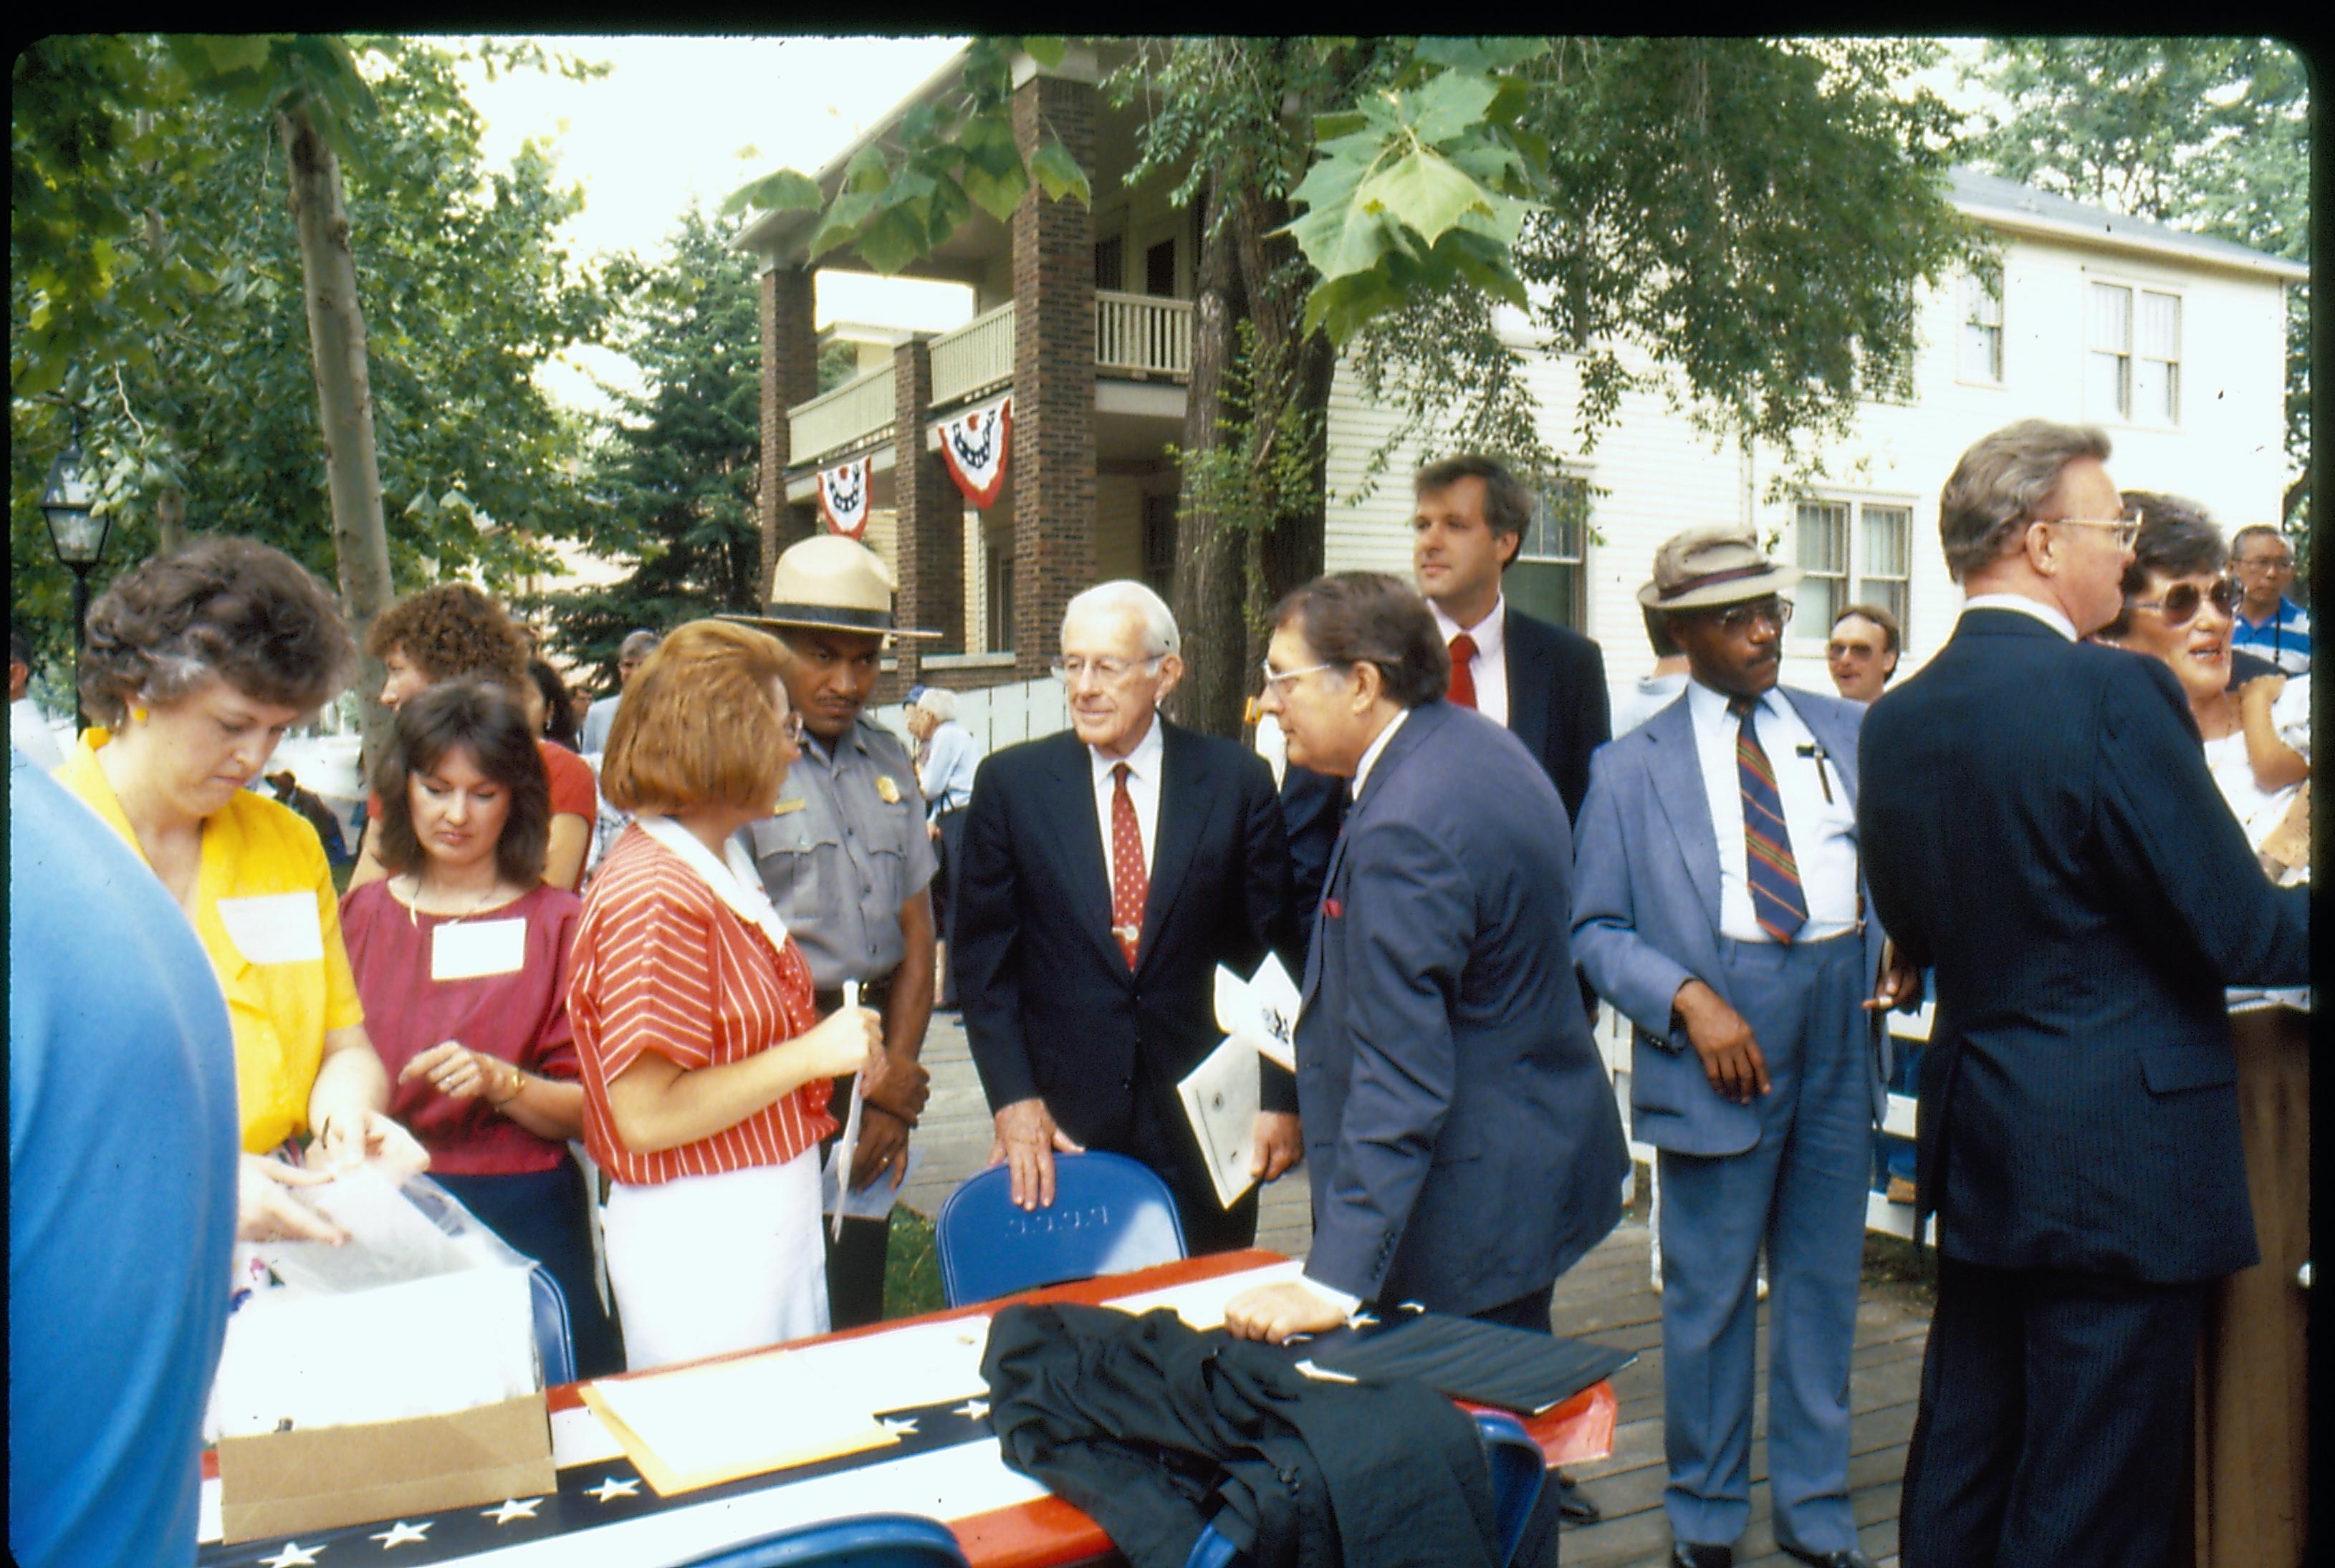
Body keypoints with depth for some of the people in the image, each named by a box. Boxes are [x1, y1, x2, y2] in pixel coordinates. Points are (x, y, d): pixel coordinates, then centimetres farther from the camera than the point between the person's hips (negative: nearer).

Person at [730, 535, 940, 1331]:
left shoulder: (888, 762, 11)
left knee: (860, 1304, 13)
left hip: (873, 1043, 6)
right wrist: (876, 1078, -9)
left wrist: (893, 1085, 0)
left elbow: (916, 932, 11)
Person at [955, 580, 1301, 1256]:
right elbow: (983, 955, 1)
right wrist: (1012, 1097, -7)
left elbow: (1276, 949, 1)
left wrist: (1281, 1098, -2)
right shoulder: (1011, 782, 0)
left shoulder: (1237, 780, -2)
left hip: (1204, 1119, 0)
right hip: (1061, 1122, 0)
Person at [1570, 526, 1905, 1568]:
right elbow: (1597, 929, 0)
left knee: (1824, 1286, 14)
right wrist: (1689, 996, -15)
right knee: (1710, 1297, 6)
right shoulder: (1633, 767, 2)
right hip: (1720, 1051, -3)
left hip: (1843, 1036, 3)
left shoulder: (1854, 735, 11)